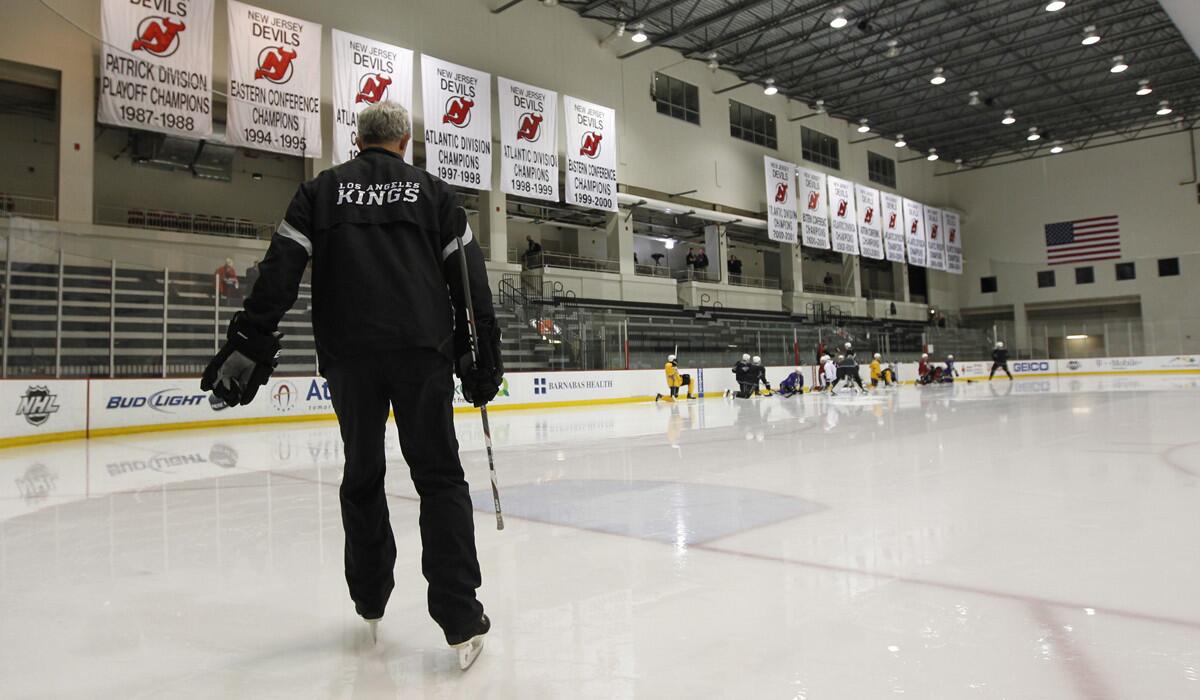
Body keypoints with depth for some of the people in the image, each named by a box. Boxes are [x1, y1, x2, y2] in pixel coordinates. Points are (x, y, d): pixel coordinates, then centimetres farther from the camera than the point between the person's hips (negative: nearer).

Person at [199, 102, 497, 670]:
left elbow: (280, 270, 0)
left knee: (362, 476, 17)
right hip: (422, 351, -1)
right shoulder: (433, 192, 10)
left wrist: (249, 344, -1)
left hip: (349, 354, 1)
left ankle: (370, 604, 29)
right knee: (439, 478, 3)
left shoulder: (321, 190, 11)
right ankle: (461, 621, -5)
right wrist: (483, 357, 8)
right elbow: (469, 278, 5)